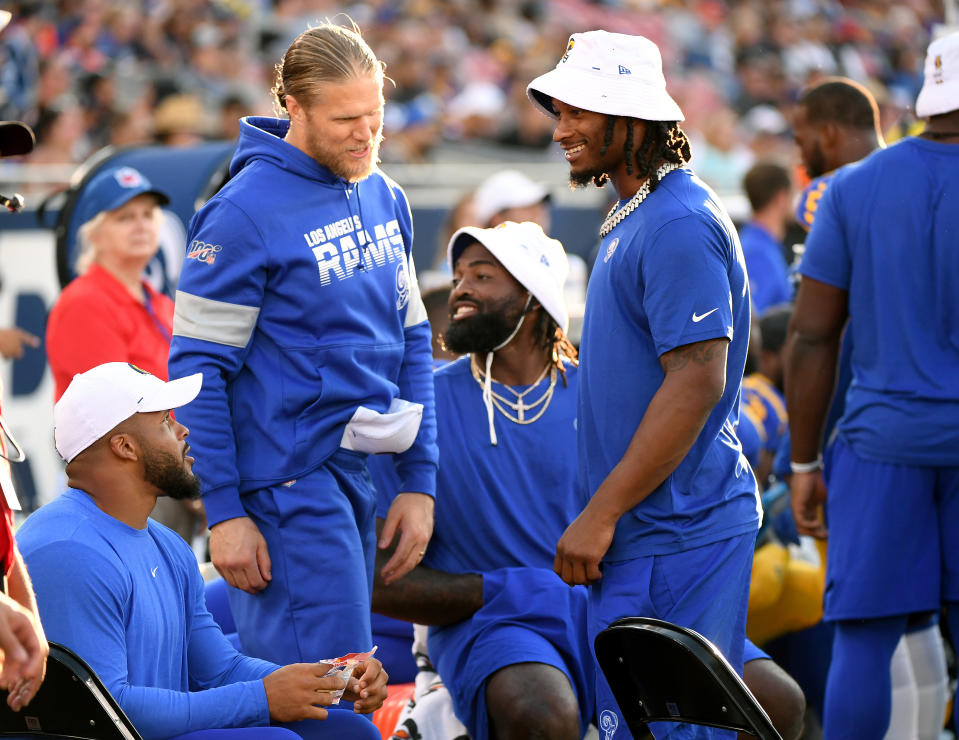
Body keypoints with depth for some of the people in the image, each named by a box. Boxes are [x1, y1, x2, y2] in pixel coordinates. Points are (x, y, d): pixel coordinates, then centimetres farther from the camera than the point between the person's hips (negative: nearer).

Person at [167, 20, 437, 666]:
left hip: (359, 473, 8)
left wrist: (420, 481, 11)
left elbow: (411, 341, 17)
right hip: (287, 483, -8)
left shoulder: (385, 198, 11)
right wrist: (224, 511, -14)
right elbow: (197, 365, -11)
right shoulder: (245, 211, -11)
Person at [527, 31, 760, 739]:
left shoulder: (680, 223, -16)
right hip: (646, 530, 10)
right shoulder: (634, 216, 17)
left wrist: (600, 515, -21)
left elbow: (697, 383, -23)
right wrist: (601, 518, 20)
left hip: (675, 534, -10)